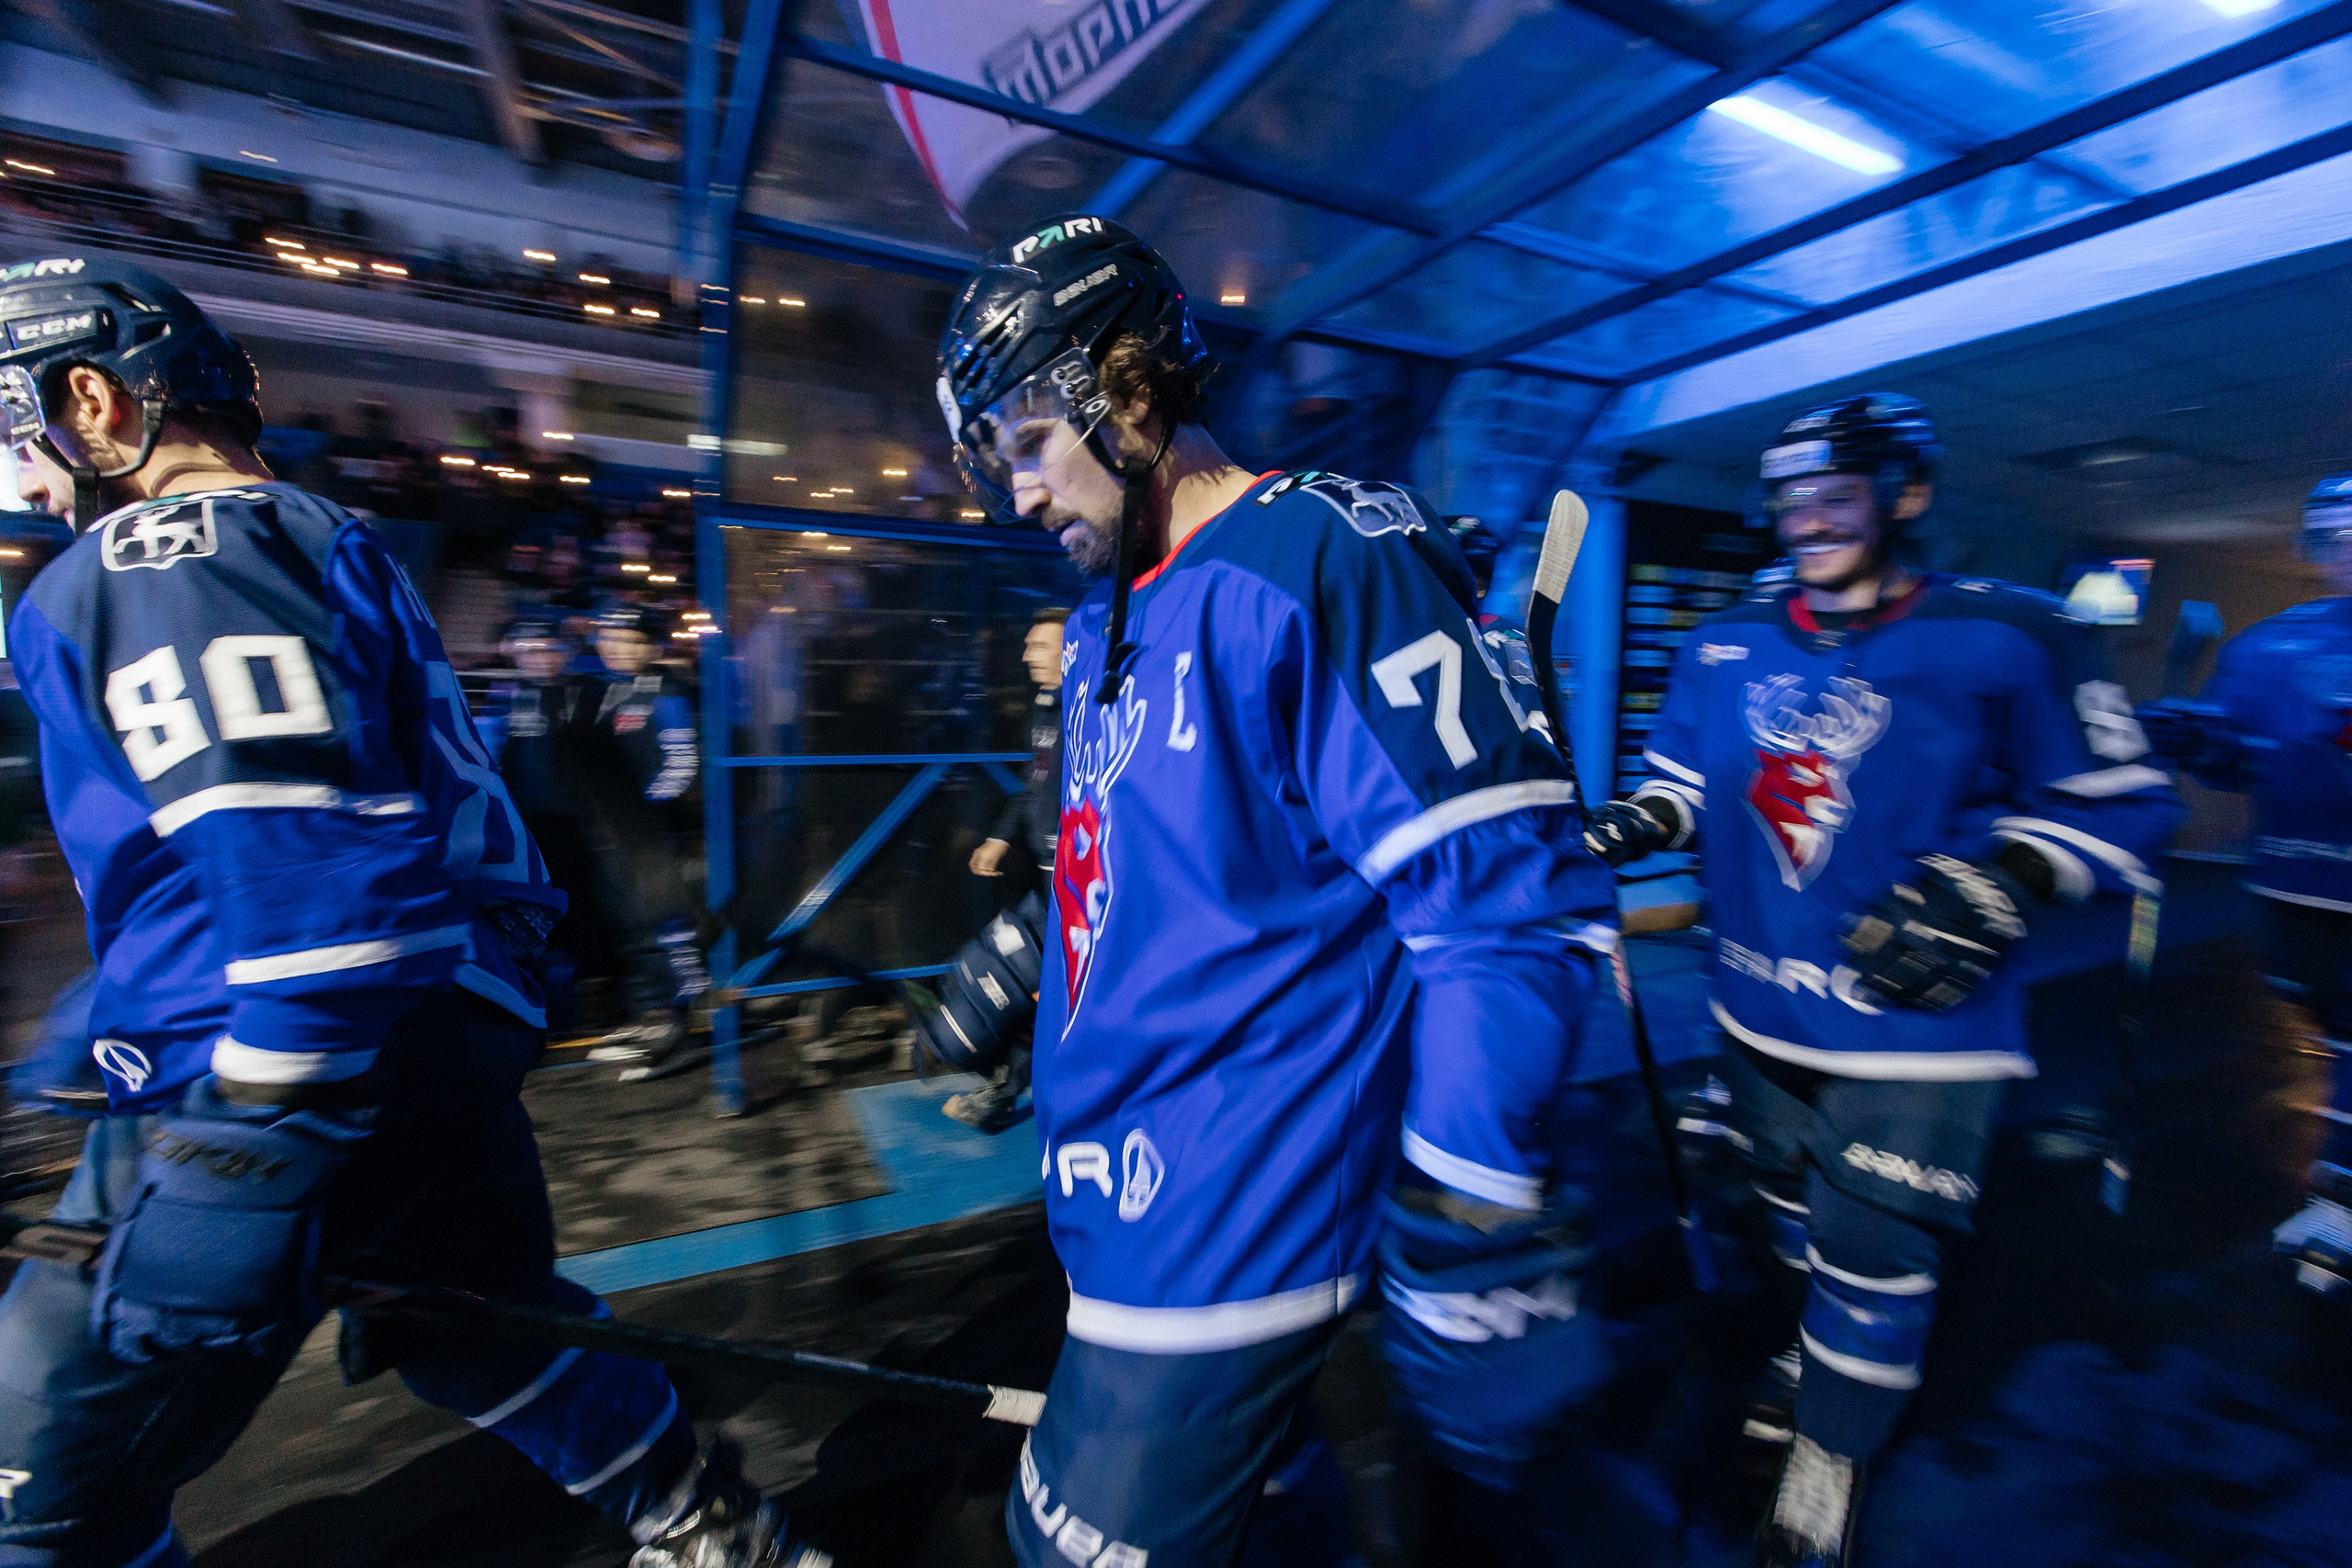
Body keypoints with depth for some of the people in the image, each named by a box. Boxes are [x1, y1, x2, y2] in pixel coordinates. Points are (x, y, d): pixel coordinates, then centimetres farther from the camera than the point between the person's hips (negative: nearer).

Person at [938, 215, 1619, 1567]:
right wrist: (1016, 993, 27)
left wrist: (1469, 1246, -19)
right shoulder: (1101, 621, 11)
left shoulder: (1321, 563, -18)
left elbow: (1510, 903, -22)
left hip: (1225, 1244, -8)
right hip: (1127, 1196, 8)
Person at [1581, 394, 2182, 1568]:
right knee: (1798, 1212, 24)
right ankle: (1825, 1351, 52)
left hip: (1919, 1031, -4)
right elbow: (1682, 781, 10)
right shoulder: (1725, 644, 2)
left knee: (1874, 1256, 5)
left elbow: (2120, 803, -6)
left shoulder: (2003, 640, -10)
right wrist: (1624, 829, -10)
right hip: (1760, 1015, 4)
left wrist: (1999, 877, -23)